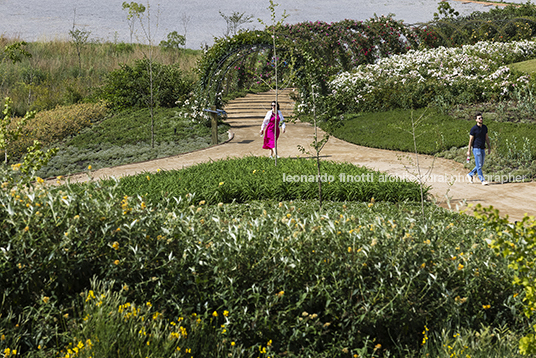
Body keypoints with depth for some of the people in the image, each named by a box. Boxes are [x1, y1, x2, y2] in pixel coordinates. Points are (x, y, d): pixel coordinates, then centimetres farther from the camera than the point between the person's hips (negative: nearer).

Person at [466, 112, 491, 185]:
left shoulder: (484, 127, 9)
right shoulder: (474, 129, -10)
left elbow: (486, 137, 17)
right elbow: (471, 139, -9)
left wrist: (489, 147, 13)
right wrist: (469, 150, -10)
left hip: (482, 149, 7)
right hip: (476, 148, -7)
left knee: (481, 165, 13)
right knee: (479, 165, -7)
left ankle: (470, 174, 29)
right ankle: (482, 180, -5)